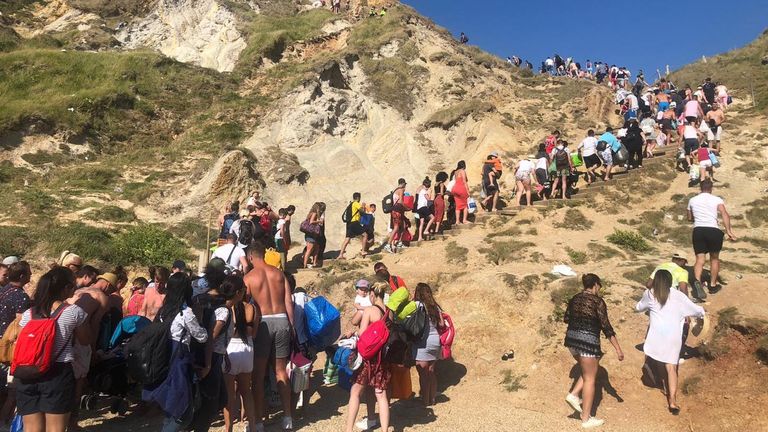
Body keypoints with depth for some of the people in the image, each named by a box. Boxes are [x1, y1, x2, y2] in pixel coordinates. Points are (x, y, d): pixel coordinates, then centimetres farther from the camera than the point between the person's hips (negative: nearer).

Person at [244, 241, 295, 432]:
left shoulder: (249, 277, -3)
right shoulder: (279, 273, 8)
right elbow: (289, 303, 5)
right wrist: (291, 326, 10)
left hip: (263, 322, -4)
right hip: (281, 321, 4)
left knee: (258, 374, 6)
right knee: (280, 370, 15)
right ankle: (287, 417, 18)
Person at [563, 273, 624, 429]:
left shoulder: (575, 299, 9)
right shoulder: (598, 301, -10)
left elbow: (566, 318, 21)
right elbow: (606, 326, -13)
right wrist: (618, 348, -9)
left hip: (571, 338, 7)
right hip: (588, 341, -7)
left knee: (592, 369, 25)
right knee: (589, 379, 5)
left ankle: (574, 395, 12)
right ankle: (586, 419, 11)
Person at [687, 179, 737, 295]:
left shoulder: (692, 200, 12)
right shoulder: (717, 200, 2)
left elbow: (690, 218, 21)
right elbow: (725, 214, -14)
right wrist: (728, 231, -21)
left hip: (698, 230, 2)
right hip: (713, 230, -2)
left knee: (700, 259, 2)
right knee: (714, 258, 16)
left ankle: (697, 280, -24)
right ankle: (713, 285, 23)